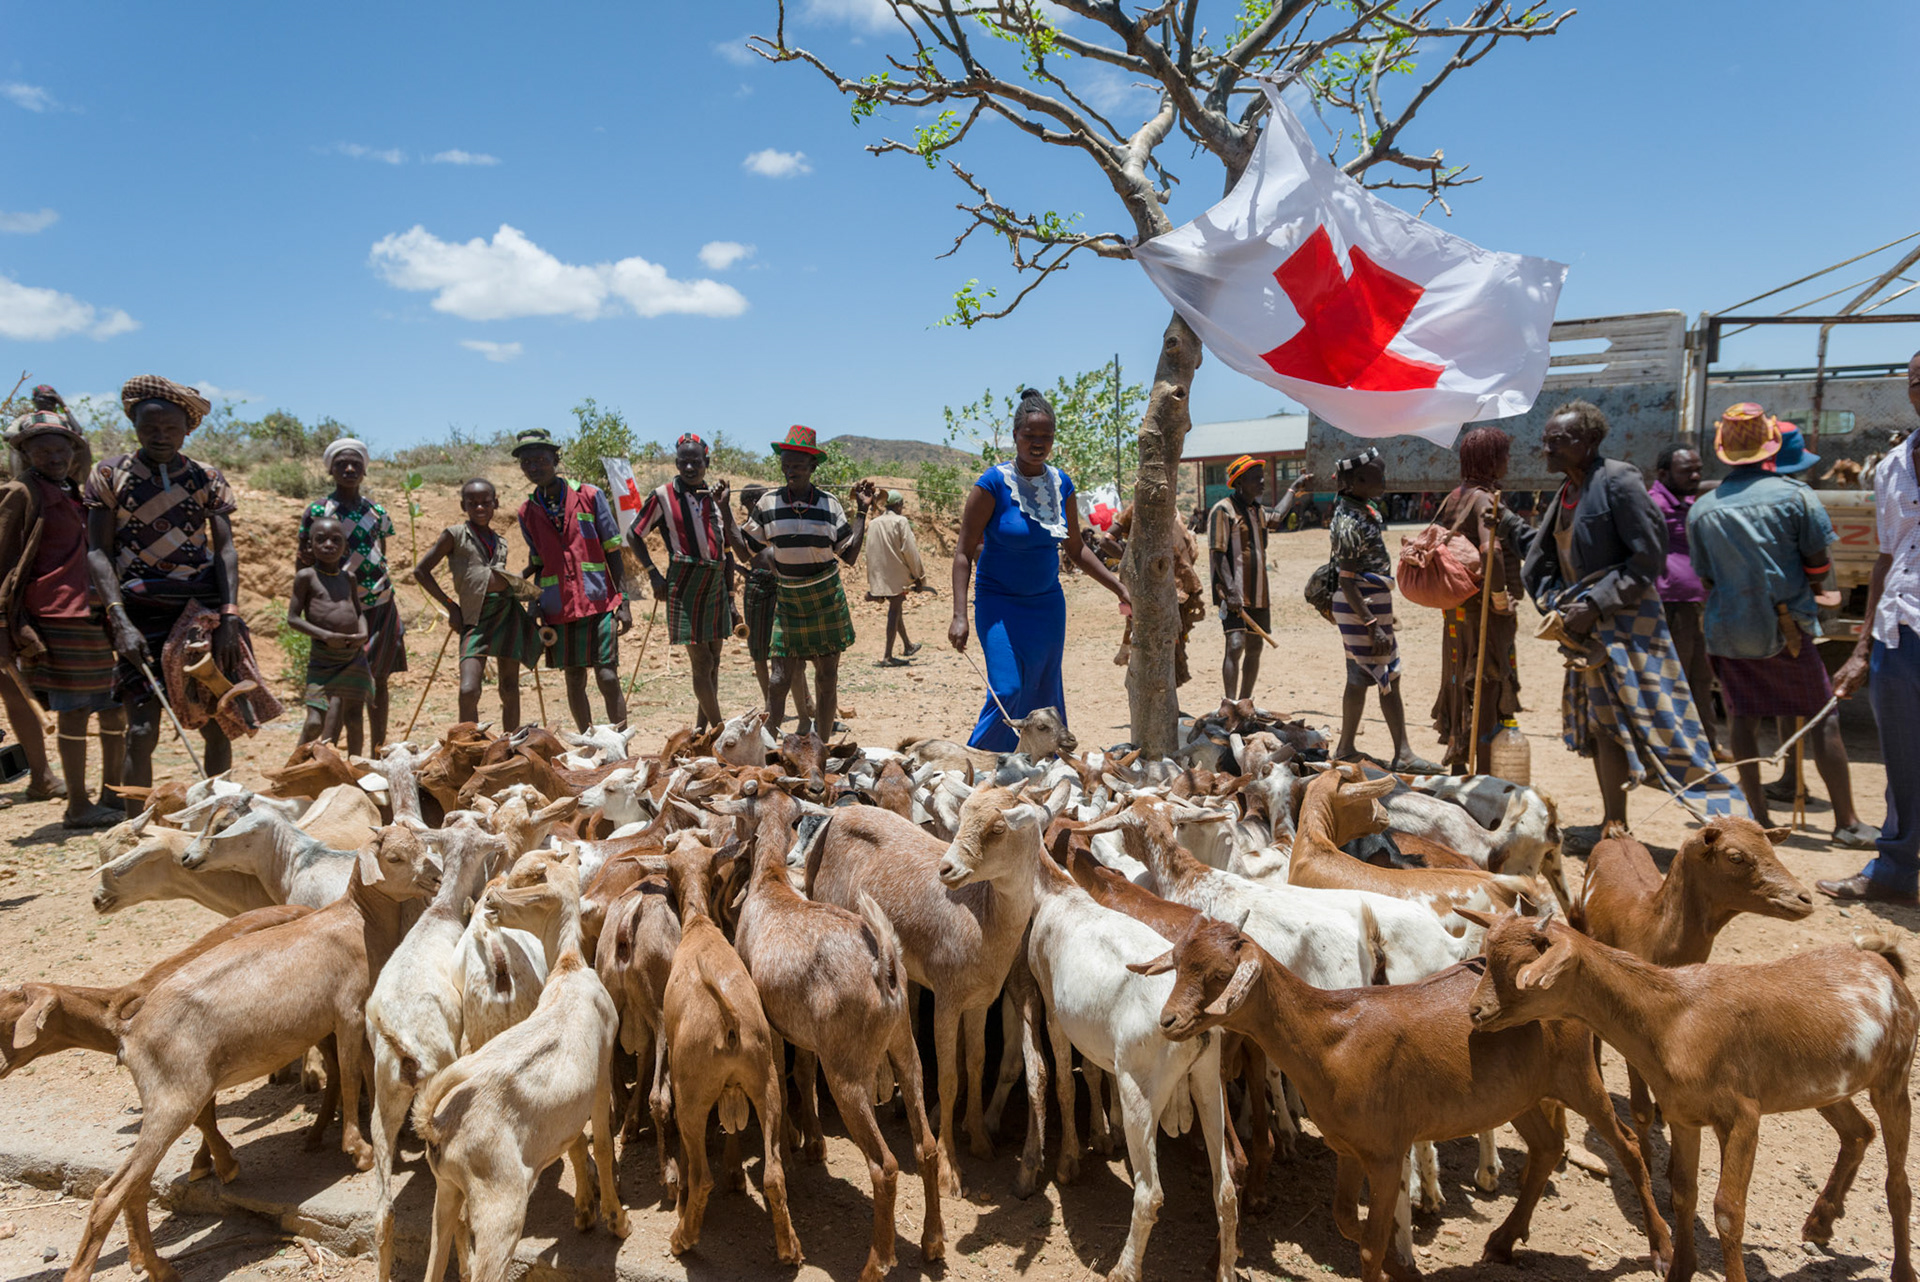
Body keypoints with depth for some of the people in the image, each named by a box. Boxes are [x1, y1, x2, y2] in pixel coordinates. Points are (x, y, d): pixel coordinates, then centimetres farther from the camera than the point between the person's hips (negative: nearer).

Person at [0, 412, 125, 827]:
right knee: (73, 709, -5)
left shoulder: (76, 497, 19)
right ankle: (77, 805, 3)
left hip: (96, 618, 7)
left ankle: (112, 797, 17)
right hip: (57, 619, -7)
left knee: (115, 709, 8)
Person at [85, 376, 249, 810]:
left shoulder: (207, 478, 7)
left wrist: (229, 617, -12)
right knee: (141, 732, -8)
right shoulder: (109, 474, 4)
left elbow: (225, 549, 1)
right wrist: (120, 622, -13)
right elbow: (98, 552, 0)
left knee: (218, 726, 2)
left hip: (206, 609, 2)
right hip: (142, 615, -1)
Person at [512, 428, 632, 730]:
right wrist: (535, 609, 3)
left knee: (607, 677, -9)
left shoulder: (590, 495, -1)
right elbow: (539, 564, 14)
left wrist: (623, 602, -4)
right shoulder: (528, 512, 7)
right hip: (558, 610, 3)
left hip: (599, 602, -3)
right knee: (574, 681, 8)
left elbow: (612, 553, 1)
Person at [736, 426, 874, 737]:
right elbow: (746, 548, 6)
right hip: (788, 599, 0)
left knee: (827, 679, 6)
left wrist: (862, 511, -4)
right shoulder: (769, 503, -2)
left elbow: (850, 555, -1)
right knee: (778, 681, -6)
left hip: (827, 600, 0)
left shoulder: (828, 504, -3)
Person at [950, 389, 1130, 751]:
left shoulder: (1061, 483, 3)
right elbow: (964, 552, -12)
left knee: (1046, 700, 7)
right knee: (1008, 692, -14)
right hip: (999, 603, -5)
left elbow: (1077, 548, 14)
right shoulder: (994, 483, -13)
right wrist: (959, 616, -20)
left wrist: (1120, 588, 8)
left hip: (1048, 603, 5)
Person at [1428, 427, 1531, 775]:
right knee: (1489, 686, -1)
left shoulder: (1454, 498, 9)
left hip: (1456, 606, 8)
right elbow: (1490, 550, -31)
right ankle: (1484, 777, 4)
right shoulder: (1485, 498, -17)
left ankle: (1458, 765, 26)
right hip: (1485, 611, -8)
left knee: (1459, 681, 16)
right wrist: (1500, 595, -21)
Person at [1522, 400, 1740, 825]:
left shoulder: (1618, 480, -12)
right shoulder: (1564, 494, 12)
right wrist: (1553, 605, 1)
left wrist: (1596, 604, -20)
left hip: (1624, 623, -8)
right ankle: (1613, 826, 24)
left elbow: (1648, 556, -17)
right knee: (1596, 727, 13)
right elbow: (1539, 561, 18)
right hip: (1585, 630, 8)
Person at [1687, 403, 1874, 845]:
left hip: (1729, 630, 2)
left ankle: (1759, 816, 9)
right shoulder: (1795, 495, -6)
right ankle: (1846, 822, 7)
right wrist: (1793, 583, 16)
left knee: (1741, 719, 8)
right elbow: (1820, 568, -3)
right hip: (1787, 626, -2)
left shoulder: (1701, 510, -1)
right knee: (1824, 718, 5)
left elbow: (1707, 581, 7)